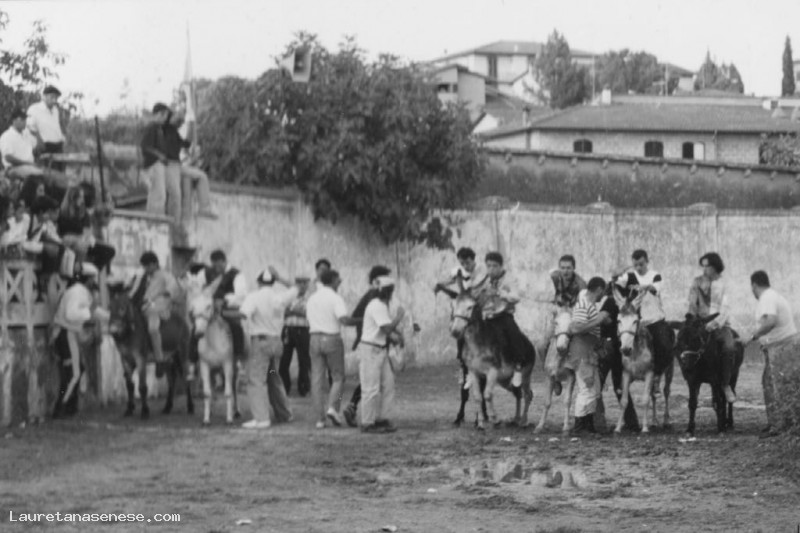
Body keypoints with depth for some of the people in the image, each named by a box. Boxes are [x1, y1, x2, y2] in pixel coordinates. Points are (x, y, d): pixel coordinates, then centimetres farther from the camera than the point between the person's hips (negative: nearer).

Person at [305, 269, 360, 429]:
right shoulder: (335, 298, -10)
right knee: (338, 377, 7)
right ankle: (332, 407, -14)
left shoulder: (312, 298, 11)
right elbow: (344, 319, -22)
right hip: (332, 339, -5)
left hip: (315, 339, 5)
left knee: (317, 380, 5)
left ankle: (319, 418, 1)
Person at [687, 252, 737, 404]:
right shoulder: (697, 282, 8)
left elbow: (725, 310, -7)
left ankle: (726, 385, -18)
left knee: (729, 348, -30)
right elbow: (692, 303, 8)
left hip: (720, 325, -2)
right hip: (700, 323, 2)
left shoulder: (723, 285, 1)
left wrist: (715, 323, -23)